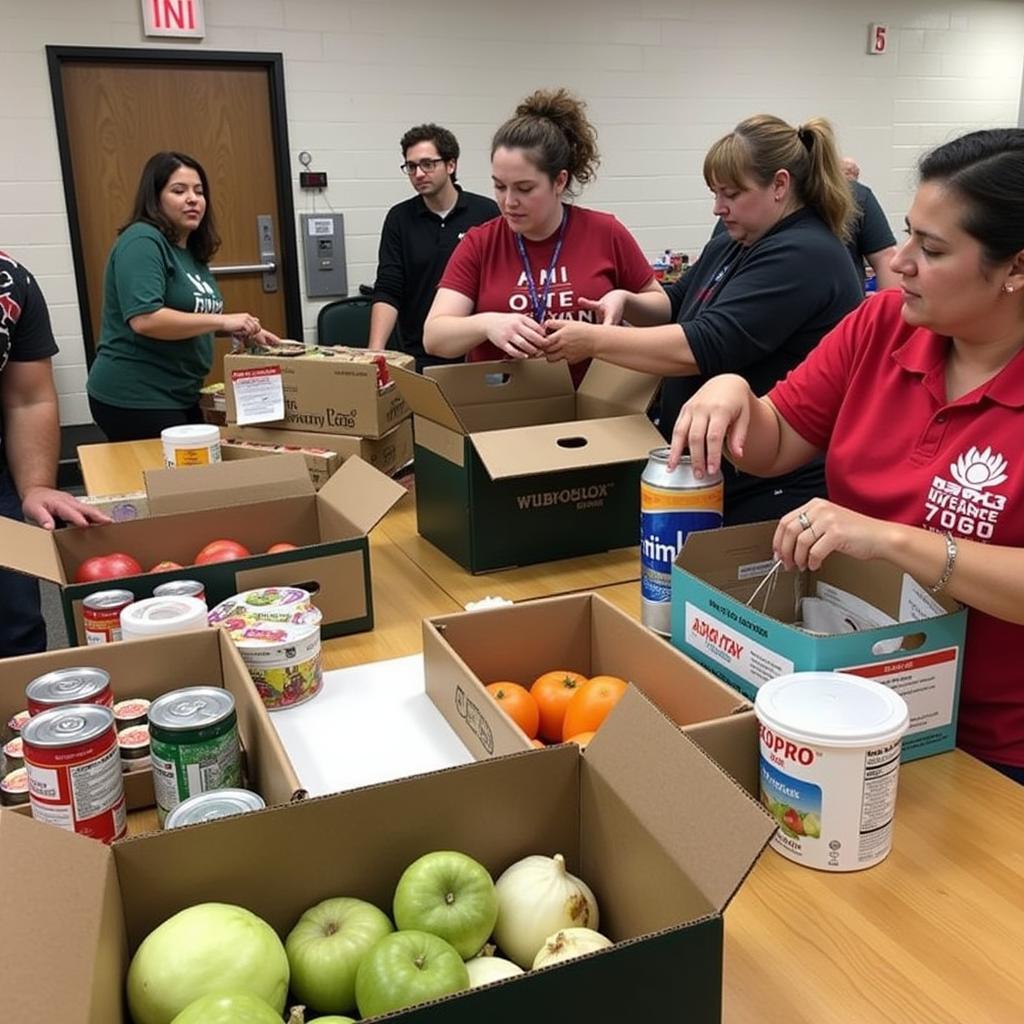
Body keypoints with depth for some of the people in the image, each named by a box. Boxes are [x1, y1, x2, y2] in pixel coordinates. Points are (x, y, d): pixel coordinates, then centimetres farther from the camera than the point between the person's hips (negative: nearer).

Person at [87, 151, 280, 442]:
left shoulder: (191, 250, 11)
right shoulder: (142, 241, -15)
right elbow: (144, 320, -27)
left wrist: (244, 330, 7)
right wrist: (223, 321, -25)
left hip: (179, 397, 9)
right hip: (135, 399, -9)